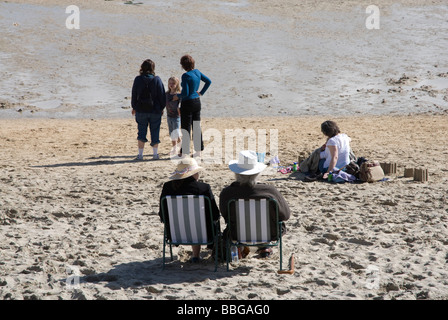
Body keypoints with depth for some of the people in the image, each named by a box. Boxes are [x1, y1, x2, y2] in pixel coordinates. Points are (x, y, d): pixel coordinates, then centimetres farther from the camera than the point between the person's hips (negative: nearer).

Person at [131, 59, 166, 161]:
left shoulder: (138, 79, -4)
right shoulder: (157, 79, -6)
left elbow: (134, 95, 3)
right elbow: (162, 96, -2)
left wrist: (134, 107, 15)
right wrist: (162, 108, 9)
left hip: (141, 110, 0)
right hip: (155, 110, 0)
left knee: (141, 132, 7)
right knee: (155, 132, 8)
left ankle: (140, 154, 3)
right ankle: (155, 154, 11)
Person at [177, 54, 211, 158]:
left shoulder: (186, 76, -19)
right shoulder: (197, 72, 4)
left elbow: (185, 93, -21)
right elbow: (208, 81, 15)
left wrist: (177, 96, -4)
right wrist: (201, 92, 14)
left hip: (188, 103, -7)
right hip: (197, 102, 7)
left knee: (186, 128, 1)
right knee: (197, 126, 13)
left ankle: (185, 151, 7)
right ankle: (199, 150, 17)